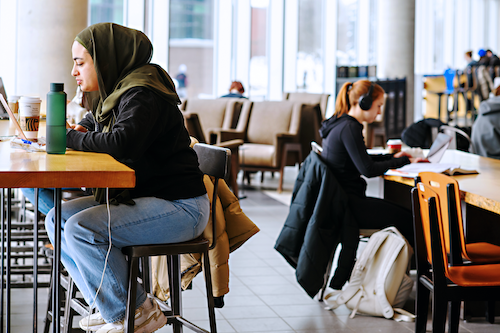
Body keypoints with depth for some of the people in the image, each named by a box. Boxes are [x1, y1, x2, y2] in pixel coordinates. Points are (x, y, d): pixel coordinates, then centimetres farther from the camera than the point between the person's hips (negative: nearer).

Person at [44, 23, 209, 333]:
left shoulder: (141, 95, -17)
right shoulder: (114, 92, 13)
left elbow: (122, 142, -34)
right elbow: (92, 121, 33)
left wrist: (70, 138, -18)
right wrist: (81, 130, 8)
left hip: (180, 206, -10)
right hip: (138, 196, 10)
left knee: (81, 229, -24)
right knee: (58, 218, 1)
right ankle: (112, 308, 4)